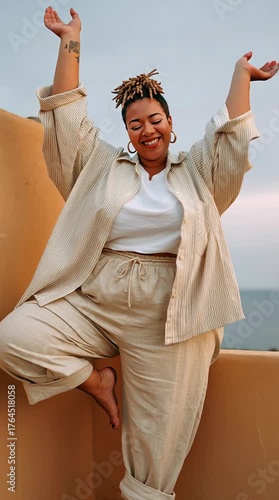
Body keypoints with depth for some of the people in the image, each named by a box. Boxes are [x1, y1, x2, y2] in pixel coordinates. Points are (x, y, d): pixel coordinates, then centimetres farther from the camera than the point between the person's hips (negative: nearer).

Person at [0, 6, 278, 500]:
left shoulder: (196, 173, 14)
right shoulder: (104, 167, 14)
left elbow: (232, 134, 6)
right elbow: (68, 119, 10)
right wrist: (69, 43, 11)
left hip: (165, 318, -1)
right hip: (92, 304, 2)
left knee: (160, 432, 2)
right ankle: (94, 380, 5)